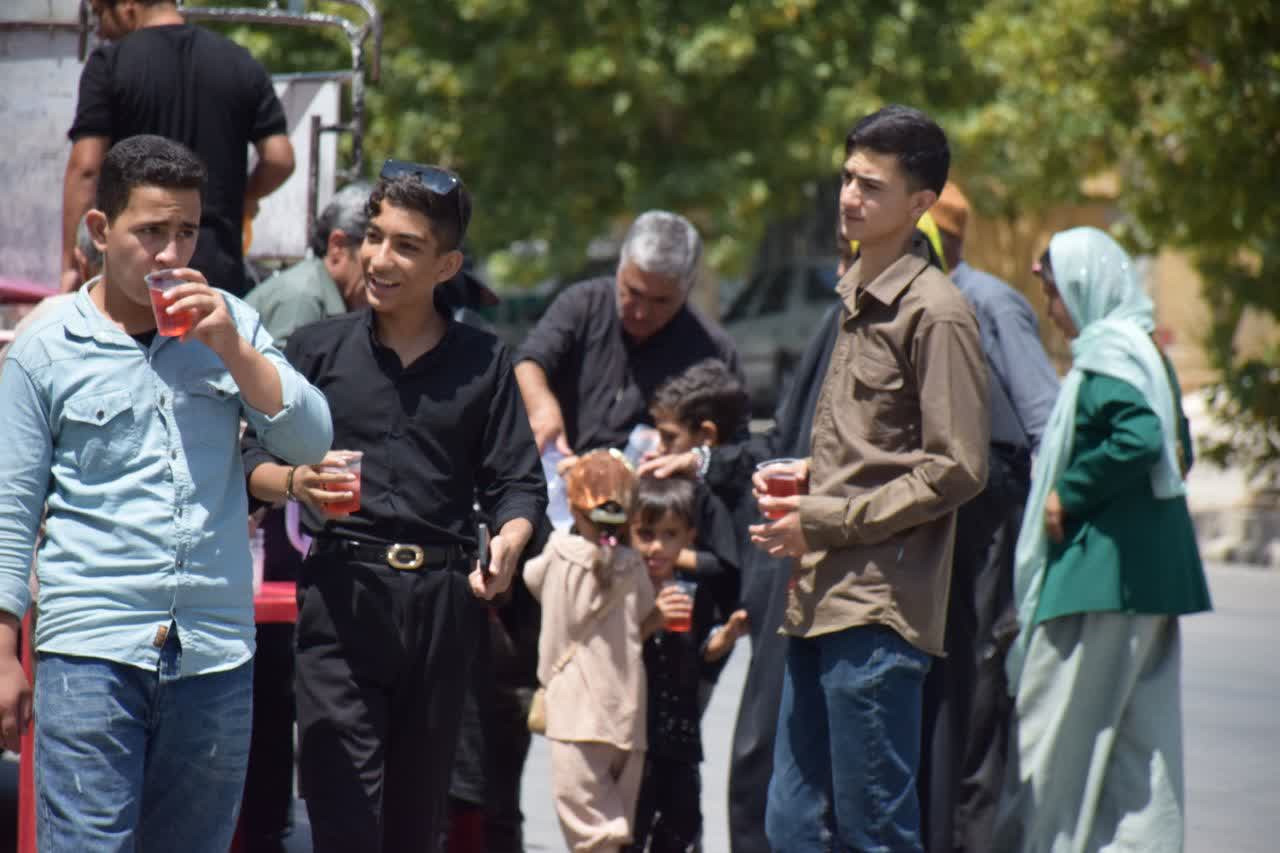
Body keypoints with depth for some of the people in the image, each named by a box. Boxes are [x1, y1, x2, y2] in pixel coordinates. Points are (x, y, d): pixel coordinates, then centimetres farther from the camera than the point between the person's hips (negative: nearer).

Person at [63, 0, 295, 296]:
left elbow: (85, 168, -8)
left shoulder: (109, 64, -3)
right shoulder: (241, 63, 8)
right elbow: (280, 159, 4)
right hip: (219, 266, 3)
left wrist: (70, 265, -6)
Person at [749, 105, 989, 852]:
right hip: (821, 601, 9)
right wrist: (808, 478, 10)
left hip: (880, 608, -9)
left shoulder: (935, 313, -9)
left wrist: (826, 520, -12)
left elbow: (956, 469, -13)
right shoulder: (853, 298, 17)